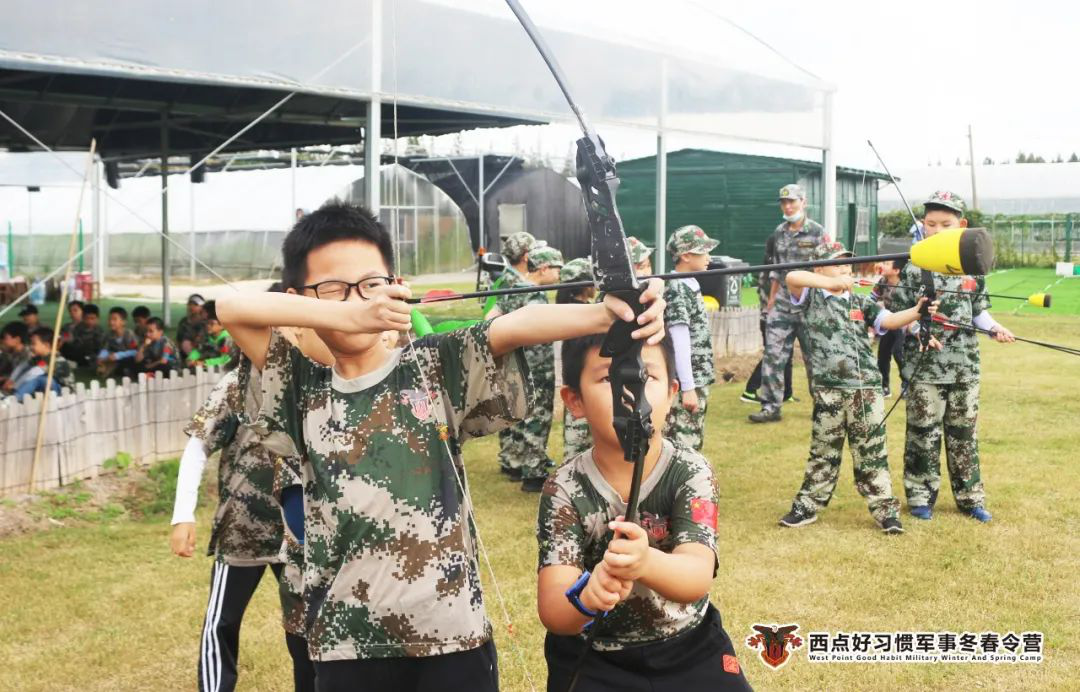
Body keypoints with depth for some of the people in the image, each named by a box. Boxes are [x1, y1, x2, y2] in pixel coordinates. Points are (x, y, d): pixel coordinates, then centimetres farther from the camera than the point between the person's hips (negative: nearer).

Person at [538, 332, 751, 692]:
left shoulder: (692, 472, -13)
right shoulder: (565, 489, -14)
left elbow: (698, 577, -28)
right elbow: (551, 609, -22)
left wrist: (645, 562, -49)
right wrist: (586, 596, -45)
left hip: (690, 650, 1)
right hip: (592, 661, -1)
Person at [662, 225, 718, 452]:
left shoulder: (690, 285, 12)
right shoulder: (676, 290, -16)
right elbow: (679, 343, -20)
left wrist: (698, 384, 17)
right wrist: (687, 387, -20)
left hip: (698, 381, 9)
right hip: (686, 385, -9)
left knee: (694, 444, 15)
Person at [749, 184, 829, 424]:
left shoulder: (817, 232, -6)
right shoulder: (779, 232, 10)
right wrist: (771, 298, 14)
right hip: (782, 303, 5)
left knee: (814, 358, 5)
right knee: (773, 355, -1)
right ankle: (770, 406, 3)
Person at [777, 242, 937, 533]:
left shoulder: (861, 303, 11)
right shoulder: (811, 298, 2)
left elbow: (889, 320, -3)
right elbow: (791, 277, -17)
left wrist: (916, 311, -22)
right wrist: (834, 283, -20)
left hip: (866, 388, 2)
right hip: (828, 390, -2)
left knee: (872, 452, 6)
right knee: (823, 451, 9)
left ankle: (885, 509, 13)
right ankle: (807, 506, 21)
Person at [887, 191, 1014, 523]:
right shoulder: (913, 267, -5)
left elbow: (978, 310, 13)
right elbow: (896, 313, -4)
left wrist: (995, 328, -4)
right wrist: (917, 328, -20)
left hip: (965, 367, 3)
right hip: (924, 367, -3)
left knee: (964, 434, 12)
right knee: (923, 434, 4)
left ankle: (970, 497, 23)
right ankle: (921, 496, 17)